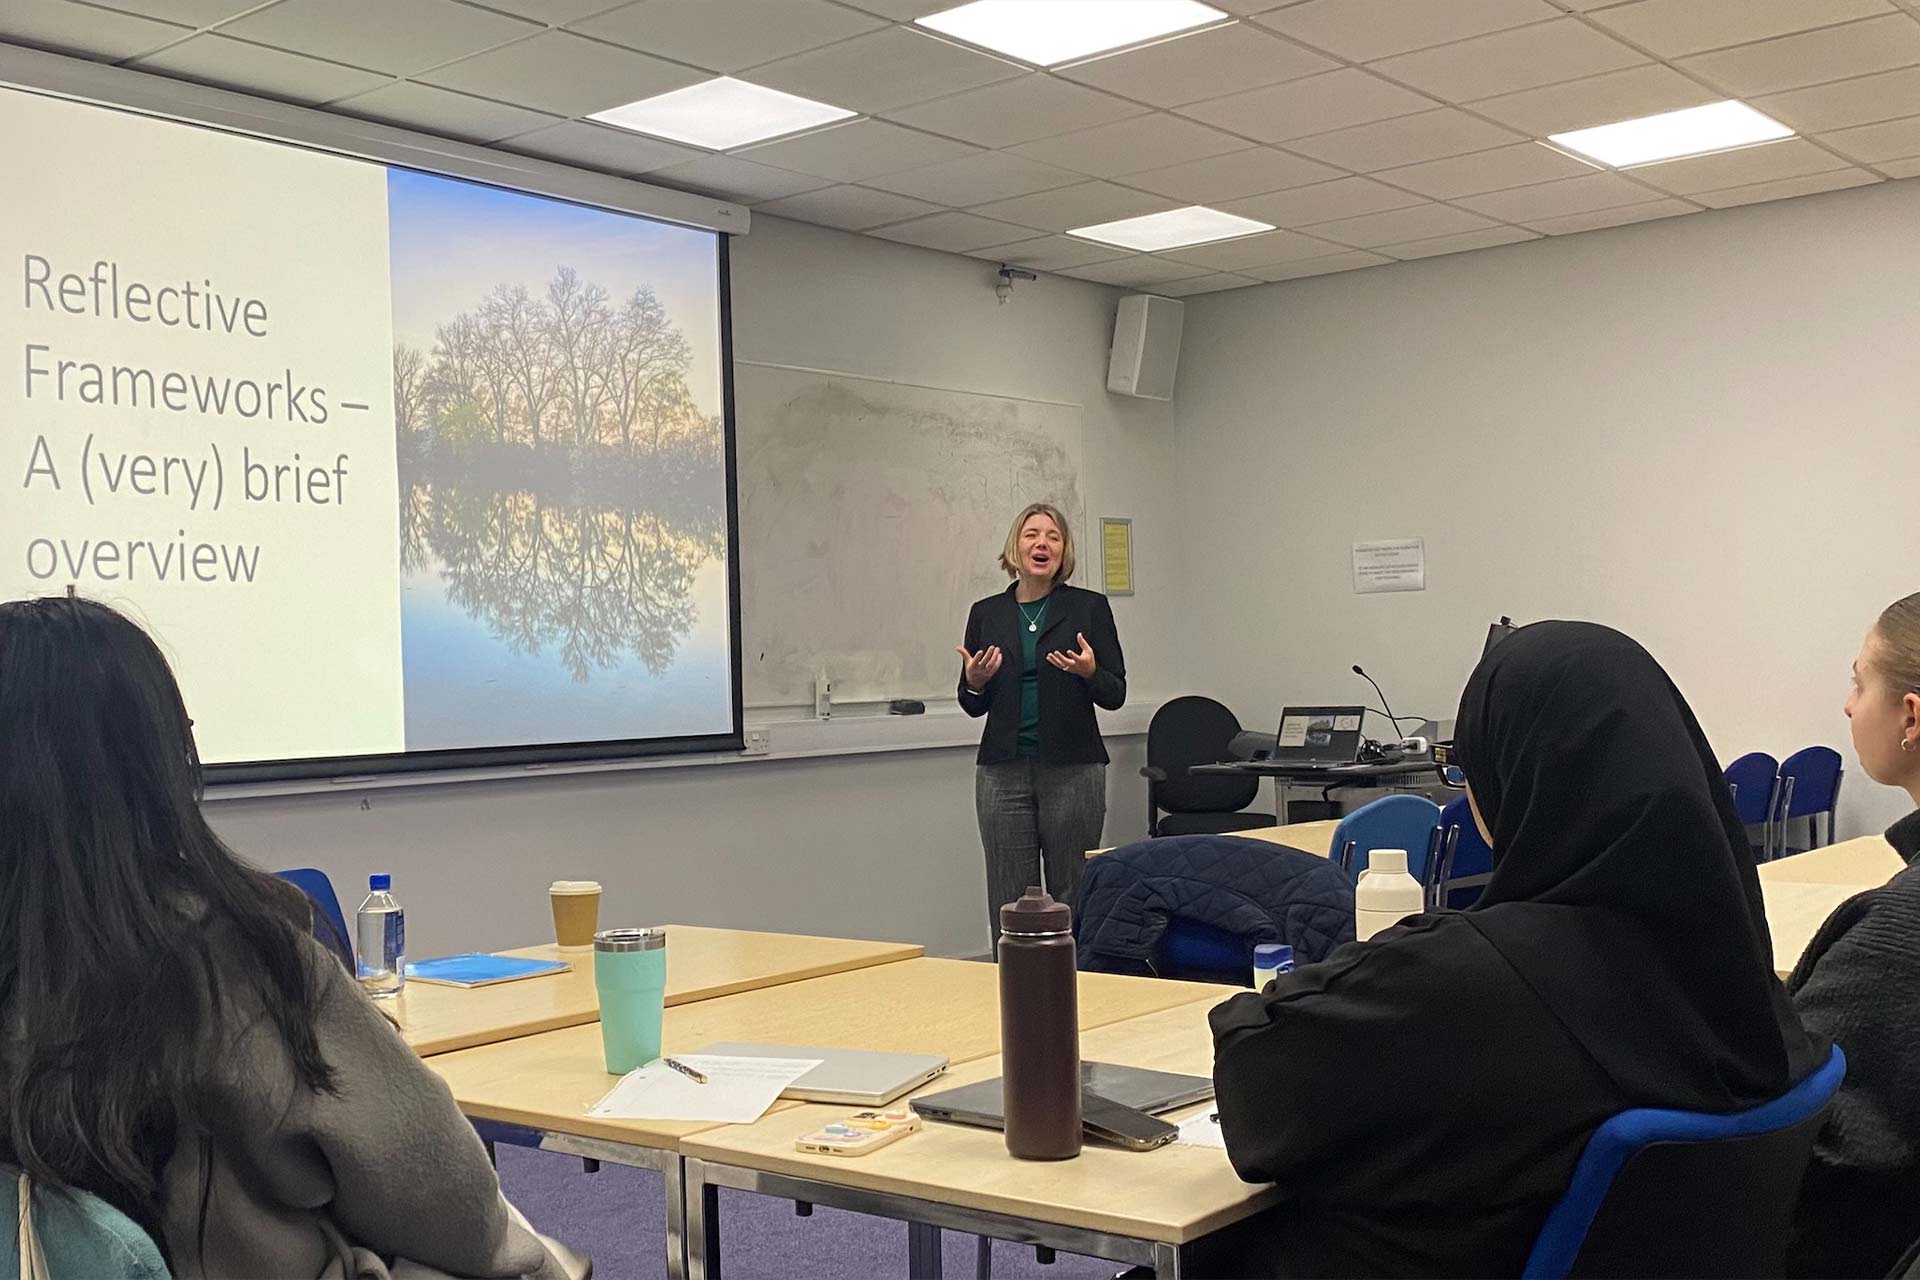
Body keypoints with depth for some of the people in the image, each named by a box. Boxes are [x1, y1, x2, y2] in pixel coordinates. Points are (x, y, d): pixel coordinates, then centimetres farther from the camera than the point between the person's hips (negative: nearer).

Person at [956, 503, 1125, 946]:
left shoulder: (1089, 607, 2)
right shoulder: (986, 614, 8)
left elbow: (1115, 694, 1)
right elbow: (974, 706, 13)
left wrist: (1089, 672, -19)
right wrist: (975, 682, -8)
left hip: (1072, 770, -2)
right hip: (1004, 771, 2)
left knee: (1073, 896, 2)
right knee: (1009, 900, 3)